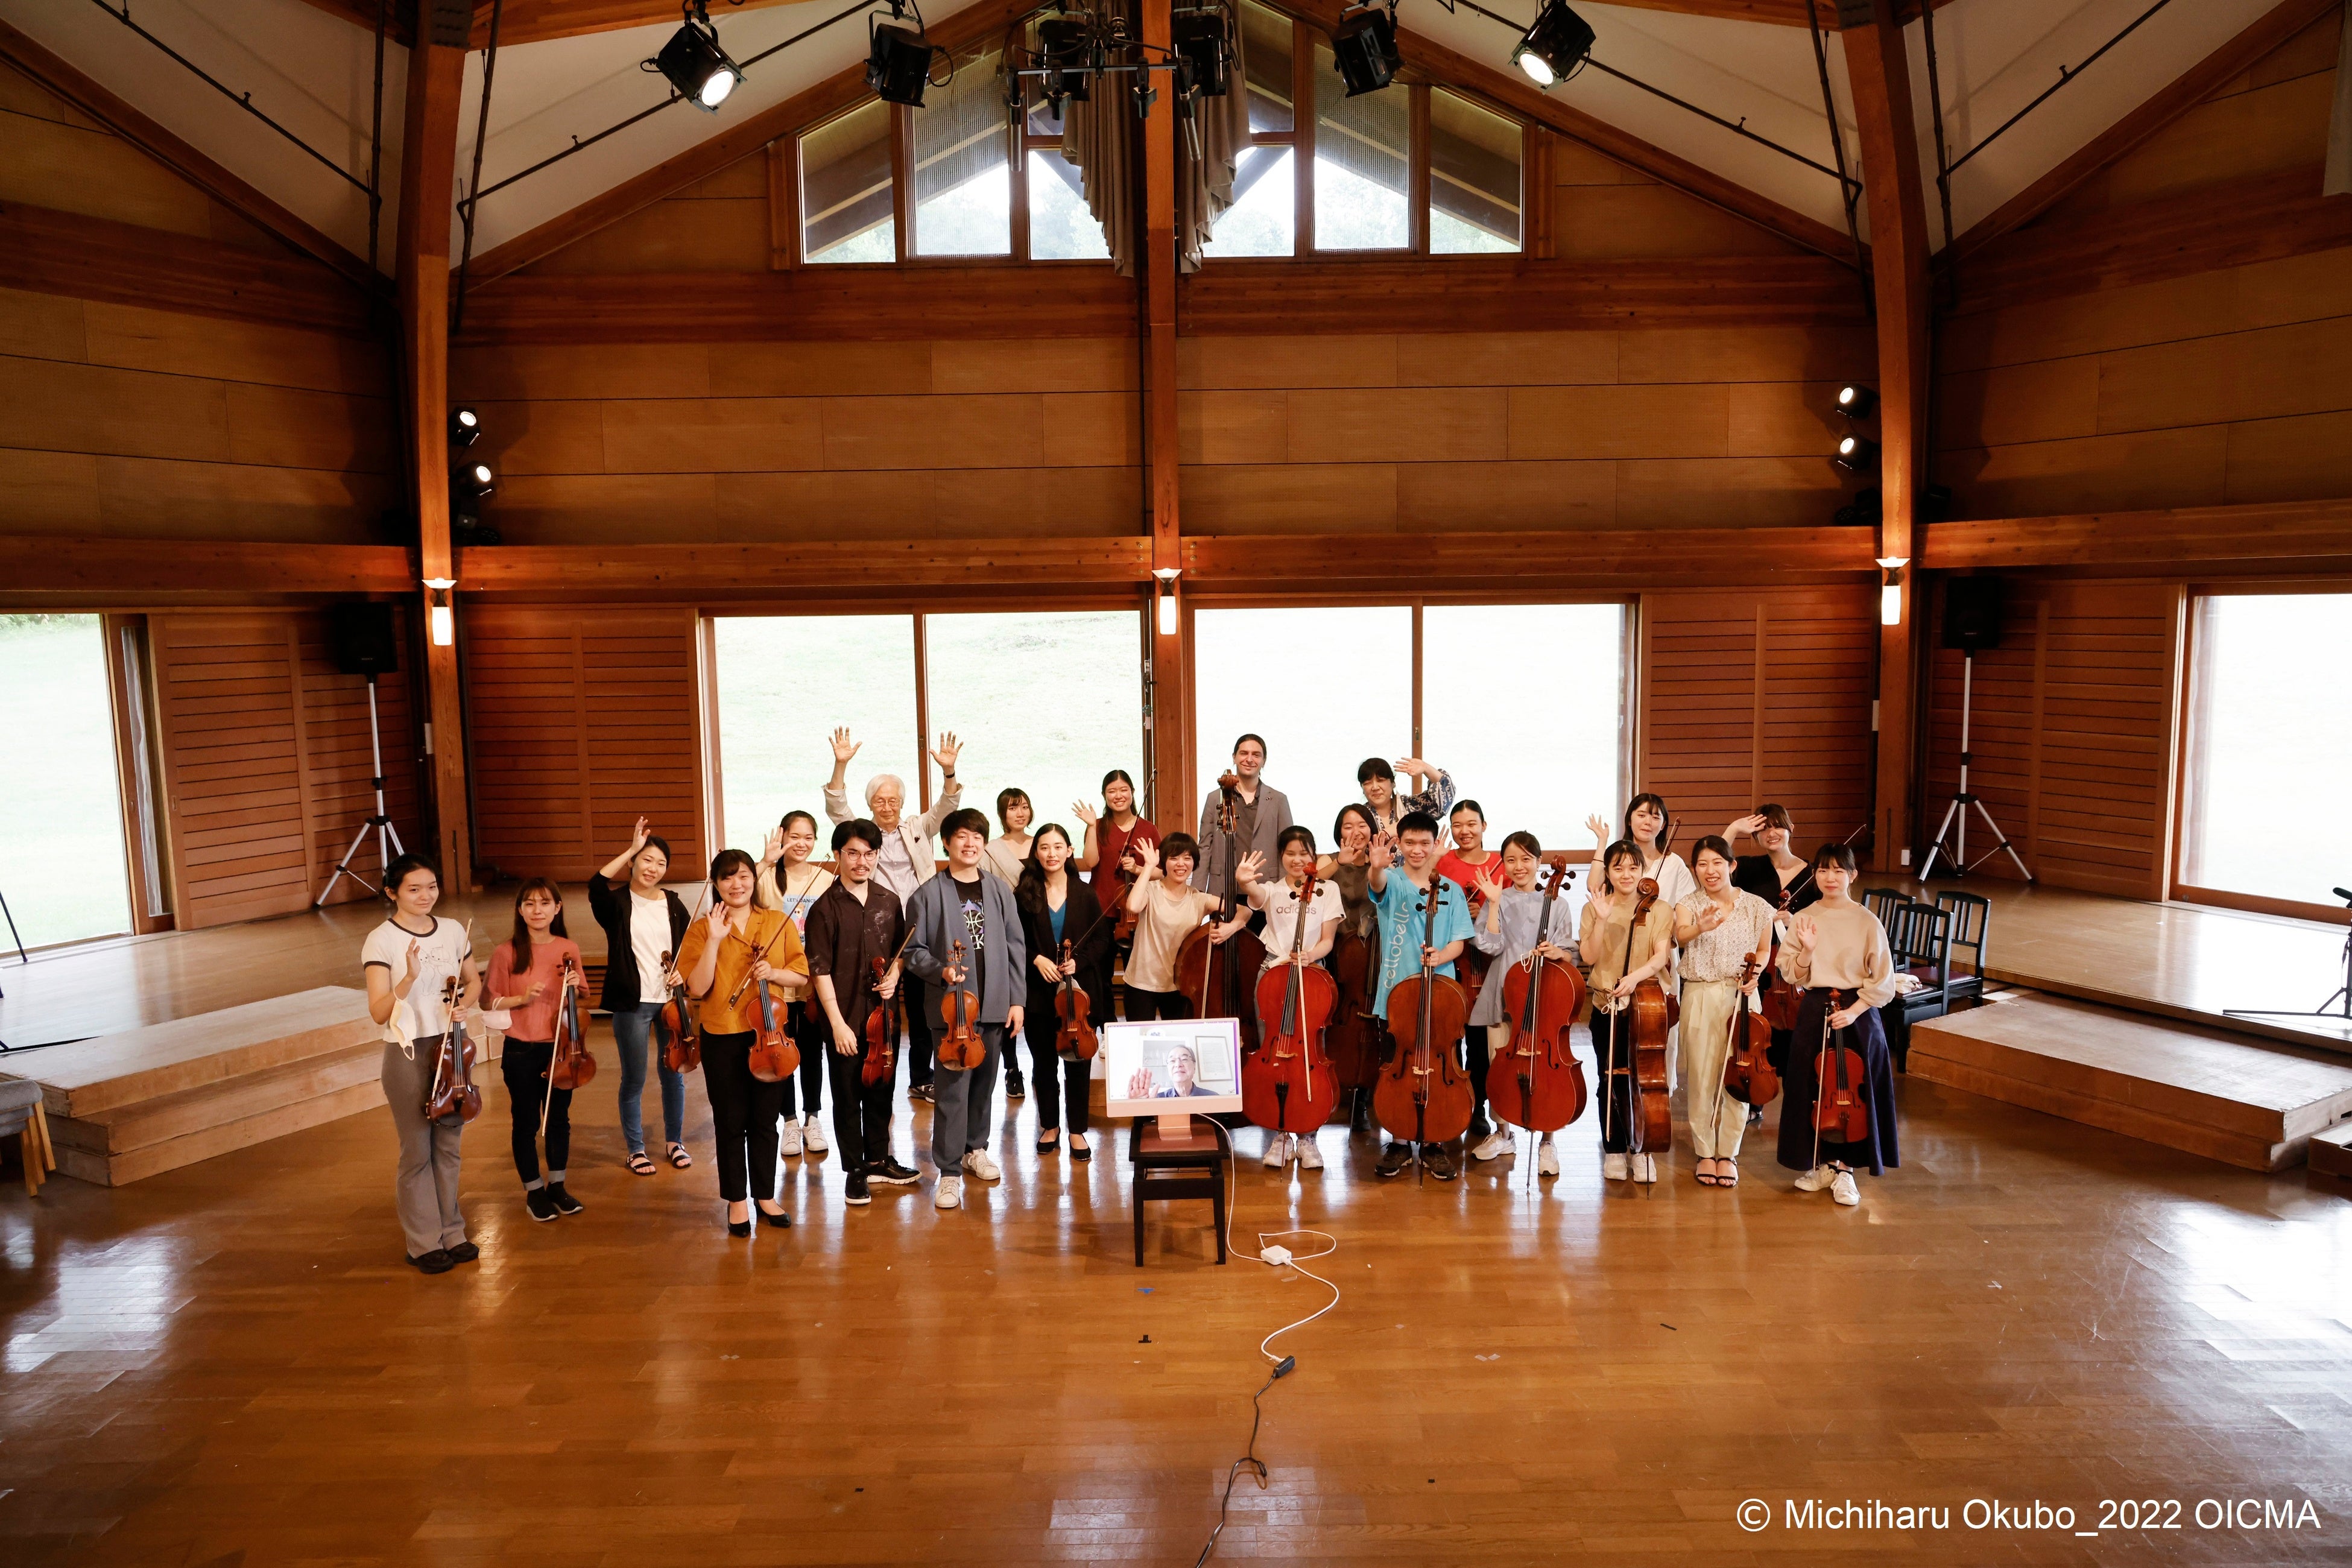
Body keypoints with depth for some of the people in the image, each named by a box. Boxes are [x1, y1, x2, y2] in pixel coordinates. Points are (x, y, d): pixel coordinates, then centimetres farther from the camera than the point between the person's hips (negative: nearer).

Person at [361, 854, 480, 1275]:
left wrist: (463, 1001, -5)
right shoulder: (381, 941, -12)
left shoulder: (454, 931, 1)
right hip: (408, 1054, -4)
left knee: (448, 1146, 14)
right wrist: (409, 977, -31)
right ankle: (424, 1243, 18)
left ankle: (452, 1233, 26)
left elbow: (472, 982, 16)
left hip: (452, 1047, 4)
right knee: (417, 1151, 6)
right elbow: (378, 1012, -16)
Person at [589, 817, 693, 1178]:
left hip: (670, 1001, 3)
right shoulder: (618, 903, -5)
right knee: (634, 1079, 5)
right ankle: (636, 1149, 20)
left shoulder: (673, 905, 6)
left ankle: (675, 1142, 27)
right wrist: (632, 849, -25)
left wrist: (682, 971, -7)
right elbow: (596, 885, -27)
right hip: (632, 1003, -3)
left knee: (673, 1073, 12)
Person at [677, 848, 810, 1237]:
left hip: (769, 1034, 2)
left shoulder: (778, 923, 2)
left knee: (766, 1120, 11)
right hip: (722, 1040, -2)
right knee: (731, 1123, 7)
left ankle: (765, 1196, 25)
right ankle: (737, 1201, 21)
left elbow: (802, 976, 4)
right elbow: (696, 988, -13)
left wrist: (775, 973, -16)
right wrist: (714, 940, -21)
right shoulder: (701, 929, -3)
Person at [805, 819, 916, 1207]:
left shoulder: (889, 902, 4)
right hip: (845, 1020, -4)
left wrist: (894, 975, -4)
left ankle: (878, 1161, 31)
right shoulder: (826, 908, -9)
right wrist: (838, 1023, -14)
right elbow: (820, 971, -11)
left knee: (880, 1091, 15)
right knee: (847, 1096, 7)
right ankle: (855, 1171, 20)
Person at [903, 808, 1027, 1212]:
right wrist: (940, 971, -18)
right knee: (952, 1091, -4)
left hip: (994, 1006, 4)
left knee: (984, 1083, 15)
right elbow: (913, 950, -1)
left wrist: (1017, 999, 1)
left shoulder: (1000, 892, 5)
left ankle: (975, 1148, 34)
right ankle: (950, 1171, 3)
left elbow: (1016, 948, 6)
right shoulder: (928, 895, -3)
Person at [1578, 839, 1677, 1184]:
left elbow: (1661, 955, -12)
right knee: (1612, 1081, 4)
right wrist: (1602, 920, -19)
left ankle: (1643, 1150, 13)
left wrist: (1635, 976, -29)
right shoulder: (1593, 909, 3)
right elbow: (1589, 957, -7)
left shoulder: (1659, 910, 1)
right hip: (1605, 1005, 1)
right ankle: (1615, 1150, 16)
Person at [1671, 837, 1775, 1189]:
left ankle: (1728, 1153, 18)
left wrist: (1755, 973, -8)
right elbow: (1681, 936, -24)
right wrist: (1700, 928, -46)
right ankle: (1705, 1153, 18)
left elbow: (1764, 950, 12)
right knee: (1702, 1079, 4)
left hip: (1741, 998, 1)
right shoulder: (1689, 906, -3)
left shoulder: (1756, 907, 0)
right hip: (1700, 997, 0)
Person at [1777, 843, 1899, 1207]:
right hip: (1814, 1012, 2)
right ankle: (1822, 1164, 22)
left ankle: (1844, 1168, 14)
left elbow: (1883, 981, -5)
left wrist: (1854, 1010, -16)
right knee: (1813, 1088, 6)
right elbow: (1792, 975, 1)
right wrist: (1807, 949, -16)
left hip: (1858, 1013, -2)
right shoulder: (1803, 920, 1)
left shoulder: (1867, 922, -6)